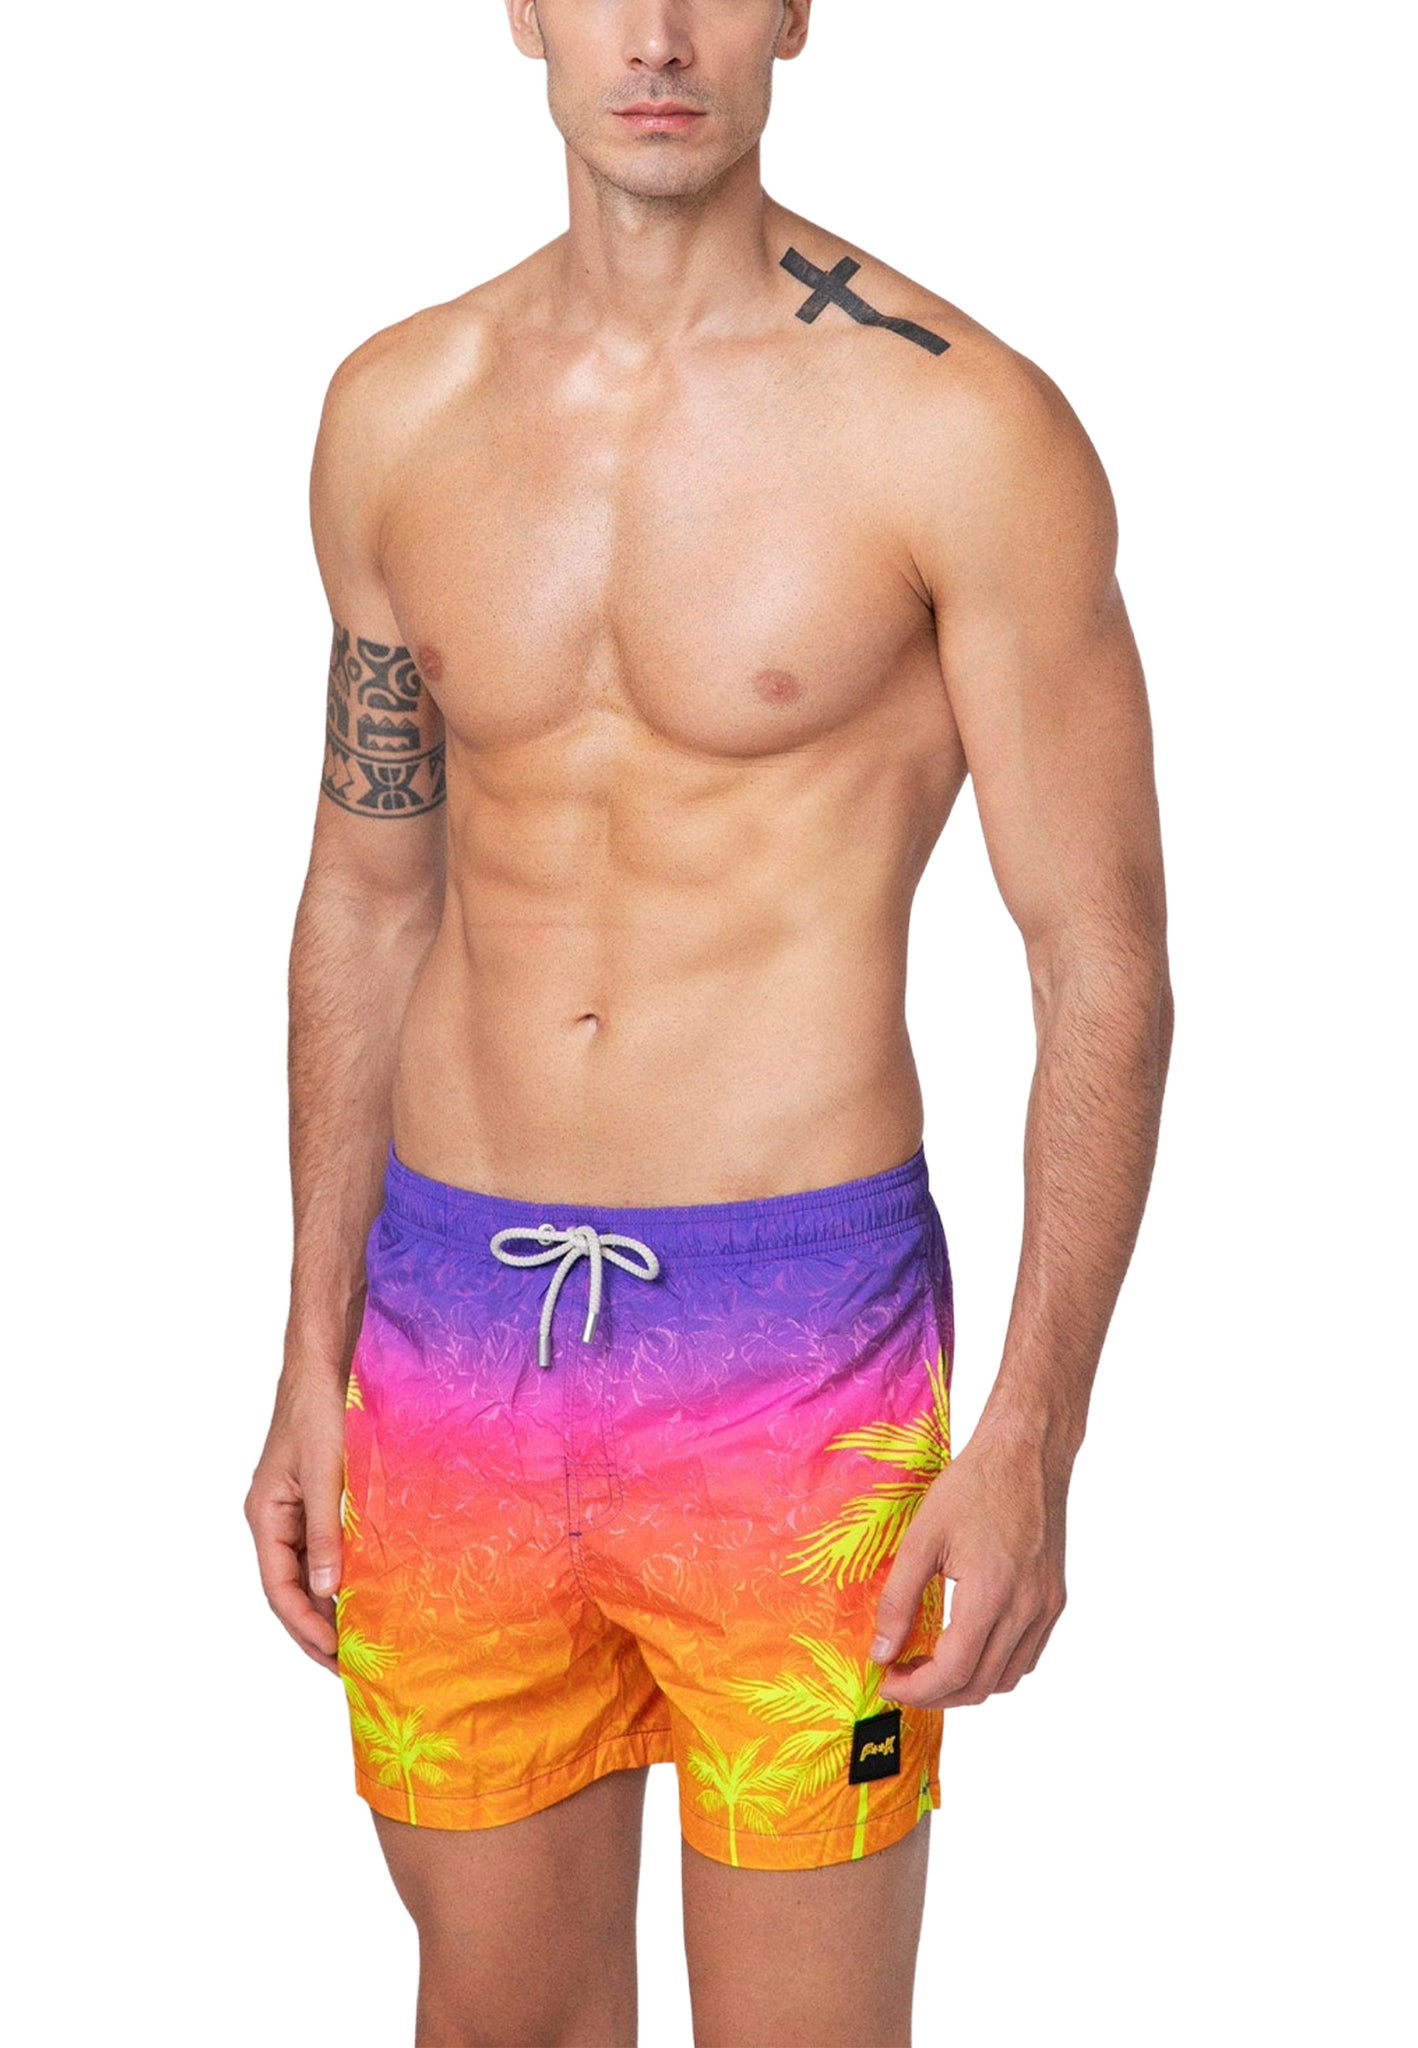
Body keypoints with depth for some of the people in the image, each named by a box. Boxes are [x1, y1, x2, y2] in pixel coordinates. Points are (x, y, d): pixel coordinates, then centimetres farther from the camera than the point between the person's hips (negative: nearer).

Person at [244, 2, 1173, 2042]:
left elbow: (1104, 964, -7)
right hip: (451, 1318, 4)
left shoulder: (962, 428, -9)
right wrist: (314, 1358, 13)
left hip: (796, 1339, -4)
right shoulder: (397, 413, 5)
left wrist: (1033, 1438, -11)